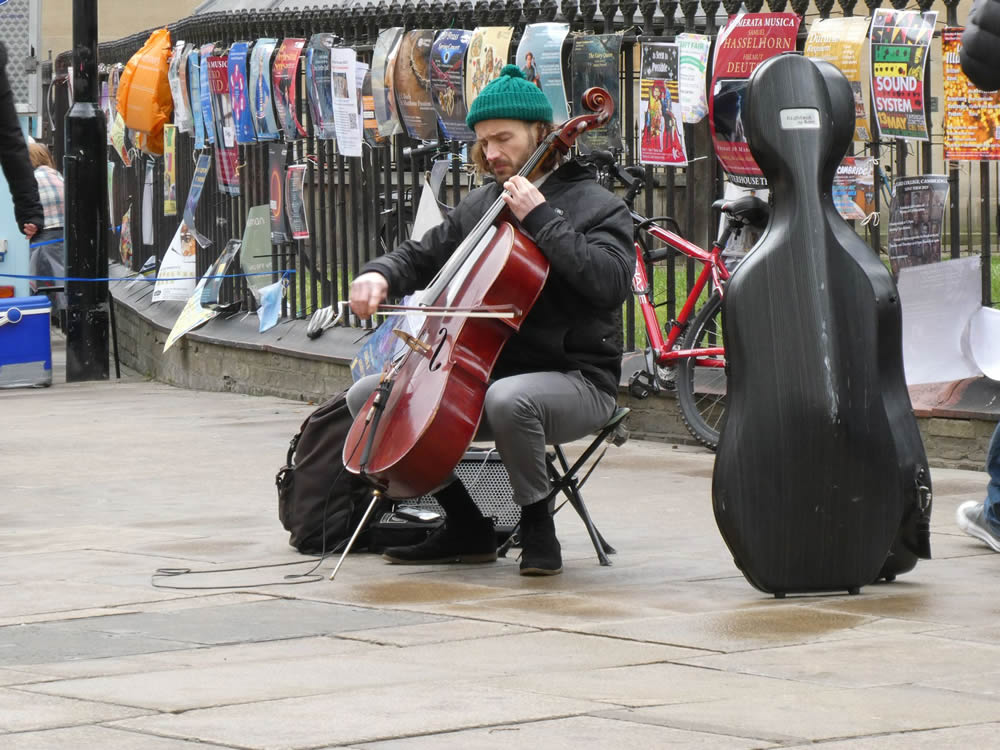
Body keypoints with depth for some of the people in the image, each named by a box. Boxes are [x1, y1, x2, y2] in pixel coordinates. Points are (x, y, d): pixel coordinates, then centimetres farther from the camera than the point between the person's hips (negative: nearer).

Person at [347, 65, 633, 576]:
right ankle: (466, 527, 2)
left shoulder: (596, 207, -4)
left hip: (575, 380, -7)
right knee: (367, 396, -2)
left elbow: (609, 281, -22)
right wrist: (379, 275, 1)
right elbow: (422, 256, 24)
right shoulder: (480, 206, 15)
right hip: (484, 372, 7)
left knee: (509, 399, -41)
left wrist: (540, 220, -22)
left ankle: (537, 528, -16)